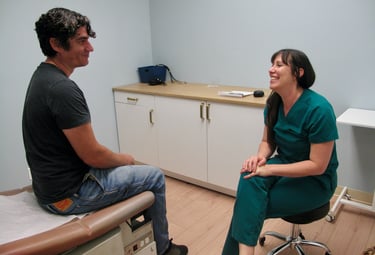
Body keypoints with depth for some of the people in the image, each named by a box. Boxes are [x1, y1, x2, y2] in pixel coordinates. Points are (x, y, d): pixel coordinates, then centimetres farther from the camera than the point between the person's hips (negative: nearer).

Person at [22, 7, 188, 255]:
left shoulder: (42, 76, 5)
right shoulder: (63, 89, -27)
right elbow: (92, 155, -24)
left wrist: (119, 159, 9)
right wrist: (124, 159, -3)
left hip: (50, 184, 9)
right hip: (69, 193, -9)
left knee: (124, 167, 26)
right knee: (155, 176, 4)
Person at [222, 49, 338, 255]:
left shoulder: (318, 109, -24)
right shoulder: (274, 103, -3)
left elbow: (318, 166, -21)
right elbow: (268, 141, 8)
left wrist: (270, 169, -26)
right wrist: (260, 157, -16)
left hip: (316, 181, -5)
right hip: (285, 165, 6)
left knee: (249, 207, -22)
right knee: (250, 179, -27)